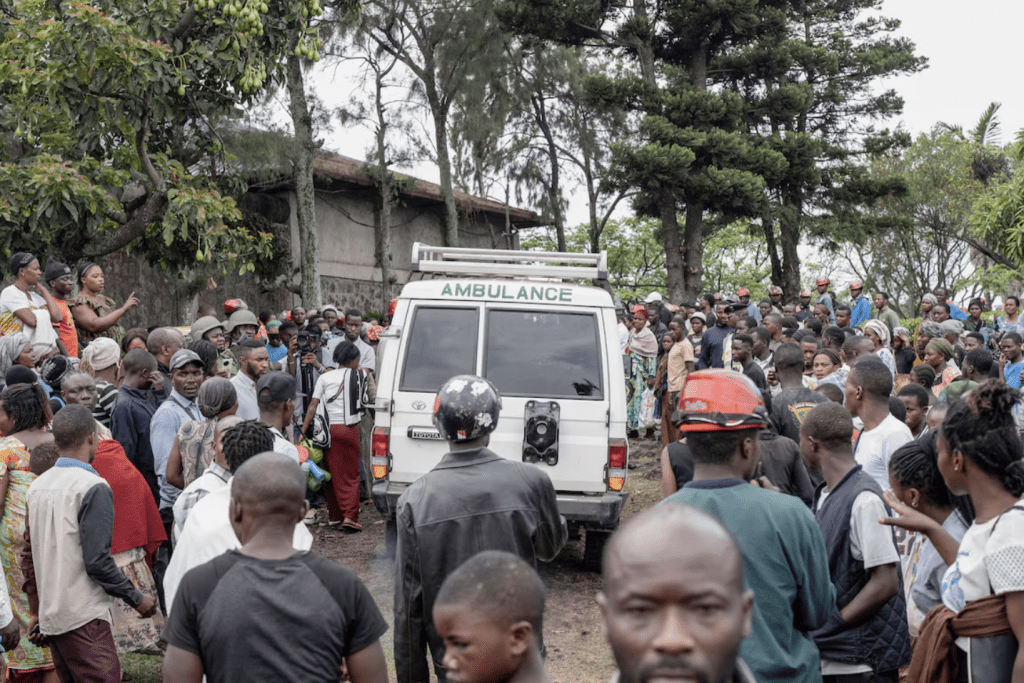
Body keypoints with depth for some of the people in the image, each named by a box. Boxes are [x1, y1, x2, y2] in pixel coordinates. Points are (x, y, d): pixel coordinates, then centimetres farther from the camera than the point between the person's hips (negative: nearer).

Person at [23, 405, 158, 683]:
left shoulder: (38, 486, 11)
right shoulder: (93, 487, -14)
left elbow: (29, 556, 15)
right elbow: (97, 561, -19)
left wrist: (36, 612, 23)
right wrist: (137, 598, -8)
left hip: (50, 617, 8)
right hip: (83, 618, -8)